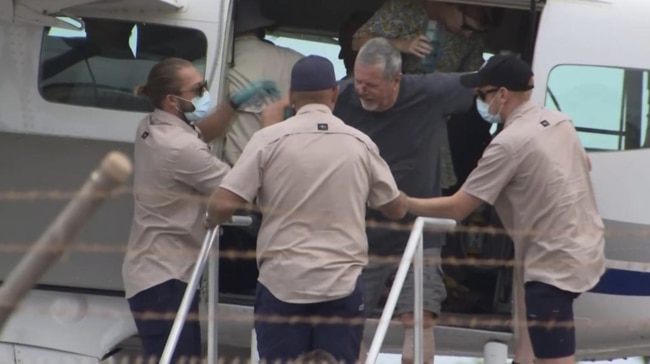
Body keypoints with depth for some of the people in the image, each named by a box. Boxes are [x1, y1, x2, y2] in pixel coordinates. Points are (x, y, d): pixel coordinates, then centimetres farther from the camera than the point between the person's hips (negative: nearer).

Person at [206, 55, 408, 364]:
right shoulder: (360, 144, 4)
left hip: (282, 283, -1)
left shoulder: (269, 140, -4)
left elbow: (222, 205, -9)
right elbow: (396, 208, 16)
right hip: (343, 283, 1)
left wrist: (214, 221, 14)